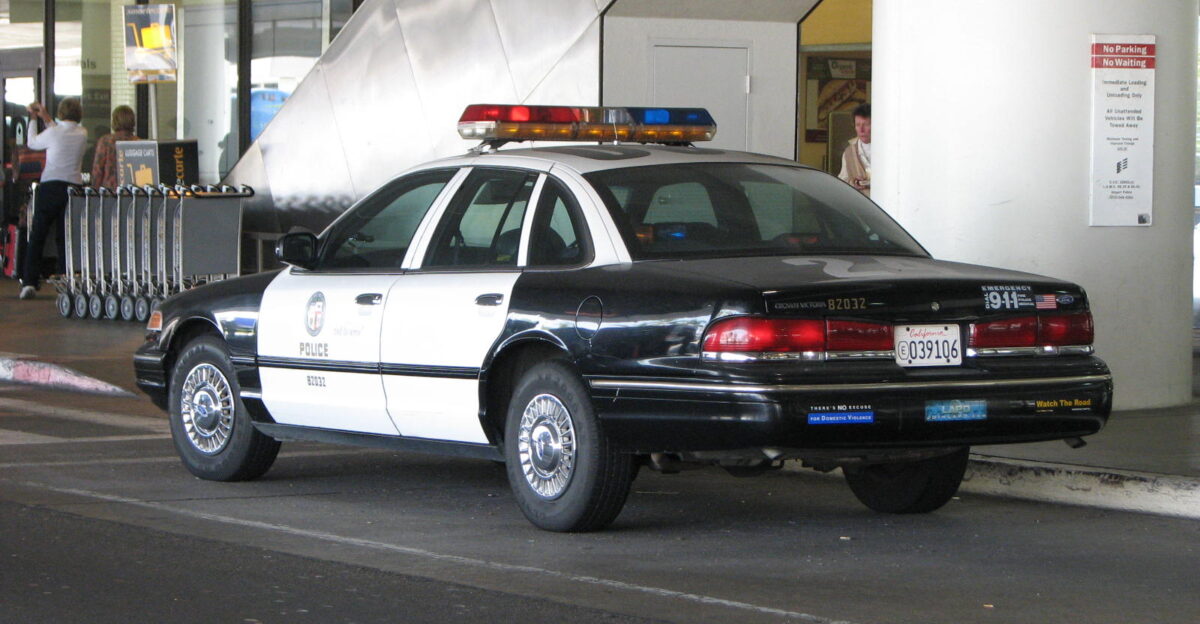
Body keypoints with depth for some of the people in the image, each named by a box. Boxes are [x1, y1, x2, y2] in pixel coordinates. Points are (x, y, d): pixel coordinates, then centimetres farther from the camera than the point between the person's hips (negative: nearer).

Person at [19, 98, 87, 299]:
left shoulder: (54, 133, -6)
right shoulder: (82, 134, 5)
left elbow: (32, 143, 12)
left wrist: (34, 118, 25)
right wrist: (45, 118, 29)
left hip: (50, 186, -3)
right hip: (74, 186, 3)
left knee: (37, 237, 0)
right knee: (66, 238, 7)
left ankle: (29, 282, -8)